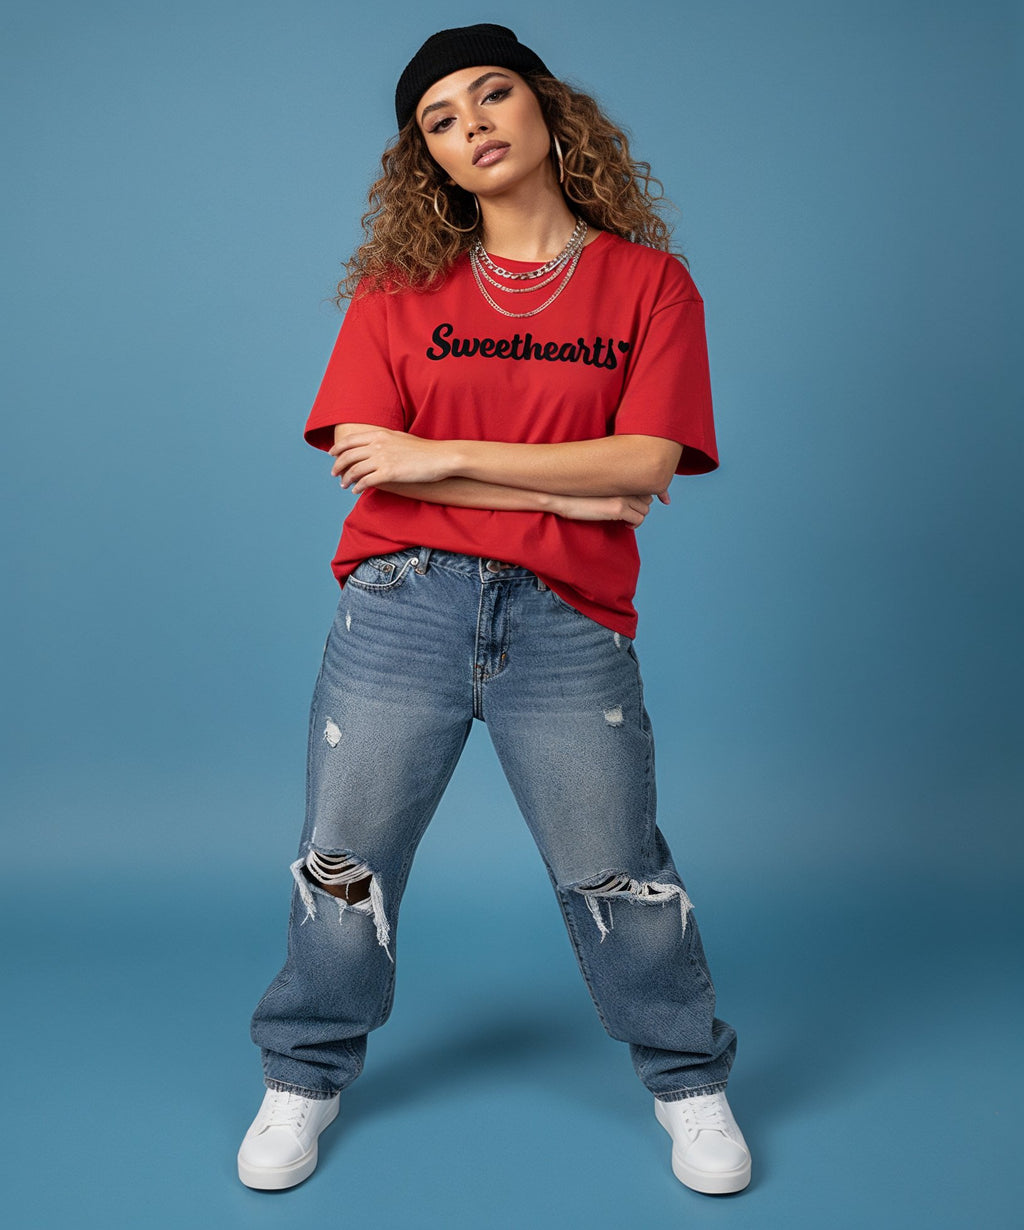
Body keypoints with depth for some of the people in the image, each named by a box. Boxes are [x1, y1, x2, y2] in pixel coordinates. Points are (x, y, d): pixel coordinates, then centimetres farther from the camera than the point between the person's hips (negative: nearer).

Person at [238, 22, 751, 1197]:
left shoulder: (648, 281, 4)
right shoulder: (400, 284, 7)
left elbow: (647, 460, -8)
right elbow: (362, 453, -5)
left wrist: (447, 456, -12)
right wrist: (562, 491, -10)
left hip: (568, 623, -1)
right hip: (402, 605, 2)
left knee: (616, 873, 7)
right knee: (344, 858, 10)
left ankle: (688, 1080, 32)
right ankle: (304, 1077, 34)